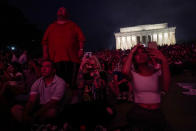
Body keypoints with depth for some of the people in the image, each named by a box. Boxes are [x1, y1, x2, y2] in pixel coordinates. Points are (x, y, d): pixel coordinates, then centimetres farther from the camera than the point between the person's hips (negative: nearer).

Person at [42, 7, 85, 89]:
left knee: (71, 80, -4)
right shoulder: (51, 26, 23)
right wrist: (45, 53, 9)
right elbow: (45, 41, 19)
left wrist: (81, 49, -6)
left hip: (71, 58, -1)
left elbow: (81, 38, 7)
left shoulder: (73, 25, 17)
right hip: (55, 57, 2)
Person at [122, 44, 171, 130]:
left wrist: (164, 61, -28)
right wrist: (131, 53, -13)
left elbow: (165, 88, -21)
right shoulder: (133, 73, -2)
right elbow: (125, 71, -27)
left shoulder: (157, 71, -2)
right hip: (138, 112, -1)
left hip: (156, 113, 2)